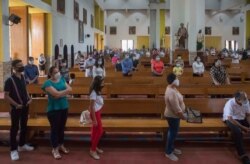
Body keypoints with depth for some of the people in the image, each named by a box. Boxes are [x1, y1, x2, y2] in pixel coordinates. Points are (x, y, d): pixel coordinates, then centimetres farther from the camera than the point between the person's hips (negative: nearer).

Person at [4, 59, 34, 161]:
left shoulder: (23, 78, 4)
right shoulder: (10, 80, -17)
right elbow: (6, 96, -15)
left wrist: (29, 98, 1)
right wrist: (16, 105, -19)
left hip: (25, 106, 7)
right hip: (16, 108, -7)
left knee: (24, 126, 17)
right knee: (15, 128, 2)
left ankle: (22, 145, 34)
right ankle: (13, 150, 13)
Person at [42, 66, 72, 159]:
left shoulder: (62, 79, 8)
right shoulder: (48, 83, -12)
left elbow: (70, 89, -2)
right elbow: (56, 94, -24)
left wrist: (60, 93, -16)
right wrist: (66, 91, -10)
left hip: (64, 107, 6)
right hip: (53, 109, -6)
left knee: (62, 127, 16)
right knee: (54, 128, 3)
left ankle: (61, 145, 33)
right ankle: (54, 149, 15)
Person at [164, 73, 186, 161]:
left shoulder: (171, 88, 0)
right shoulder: (171, 93, -33)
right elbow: (176, 108, -29)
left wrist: (181, 115, 20)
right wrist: (183, 116, -15)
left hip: (173, 115, 10)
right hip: (173, 116, -10)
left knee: (173, 132, 22)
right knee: (173, 133, 5)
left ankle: (171, 148, 39)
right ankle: (168, 152, 20)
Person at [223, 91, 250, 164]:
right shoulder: (230, 103, -23)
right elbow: (230, 119, -27)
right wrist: (243, 127, -26)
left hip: (242, 119, 5)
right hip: (231, 120, -5)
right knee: (237, 131, -36)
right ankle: (243, 155, -29)